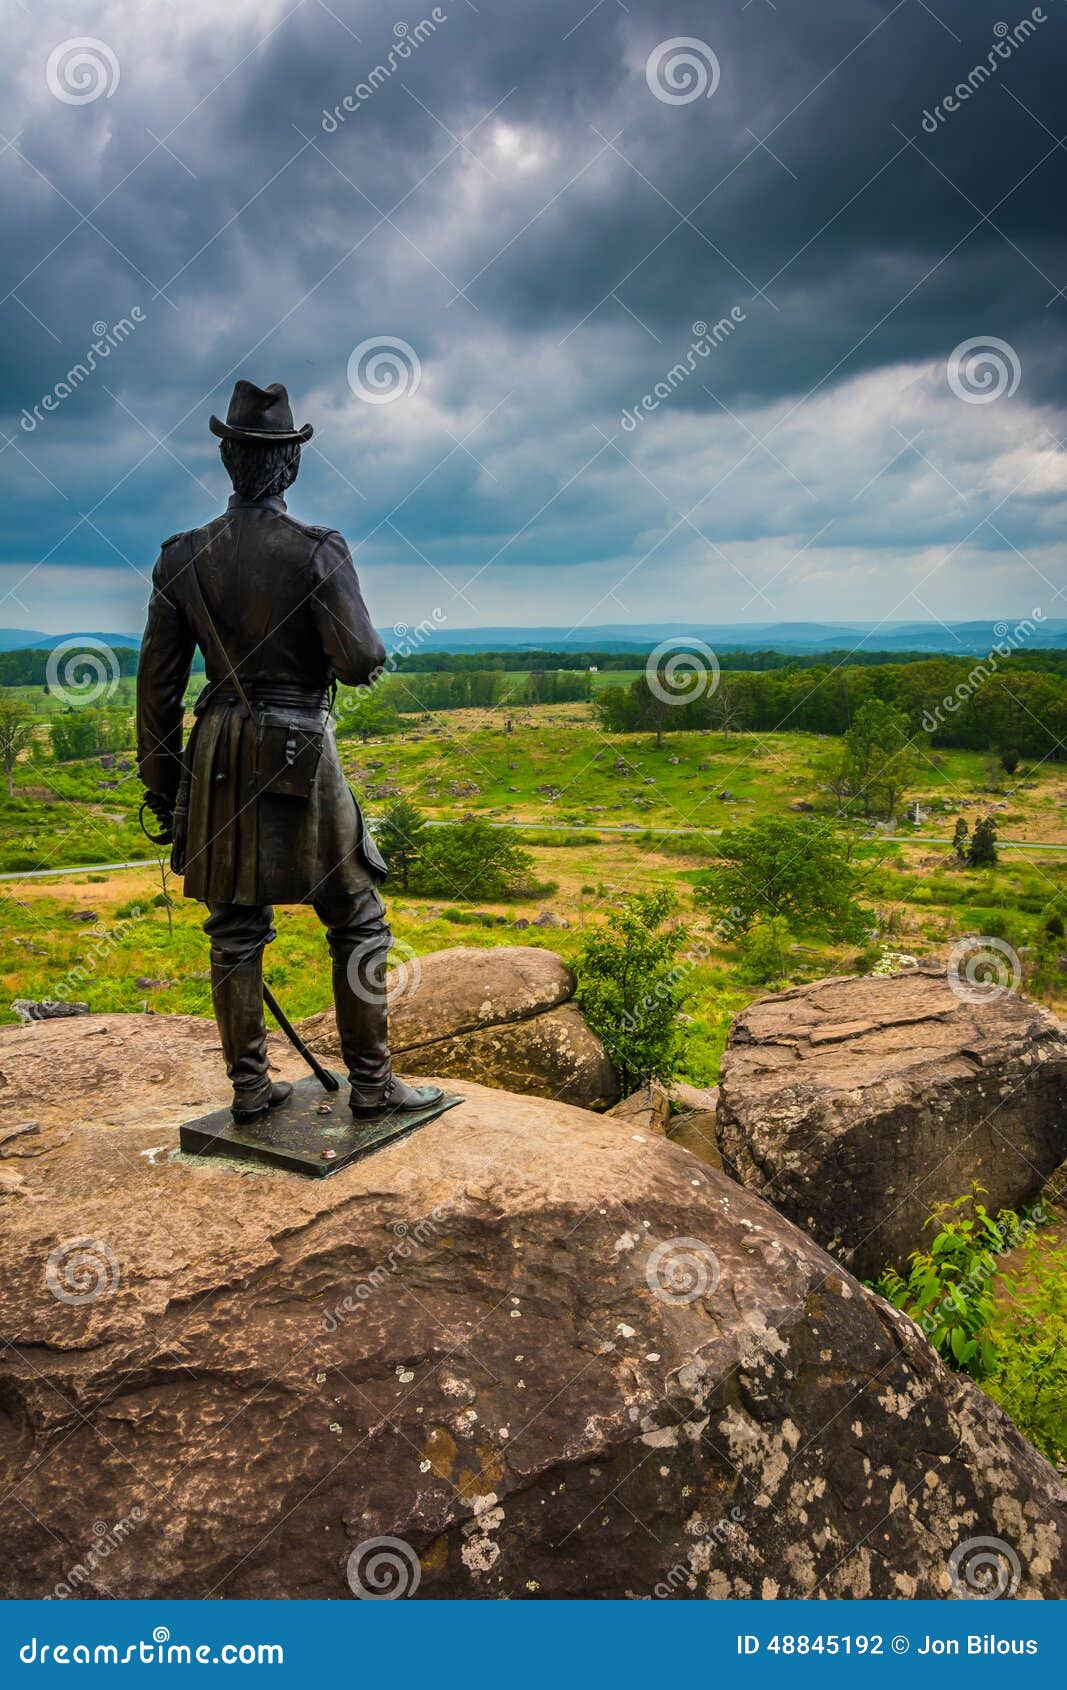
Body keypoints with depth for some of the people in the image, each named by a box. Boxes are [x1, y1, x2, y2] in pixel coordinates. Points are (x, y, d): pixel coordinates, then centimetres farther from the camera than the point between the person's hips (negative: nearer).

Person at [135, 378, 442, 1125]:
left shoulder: (183, 557, 2)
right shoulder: (318, 551, -10)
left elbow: (159, 684, 4)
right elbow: (361, 662, -17)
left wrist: (160, 786, 11)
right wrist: (362, 645, 8)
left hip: (217, 761, 4)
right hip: (302, 757, -4)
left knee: (236, 929, 11)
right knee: (357, 921, 8)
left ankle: (250, 1086, 19)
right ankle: (371, 1083, 12)